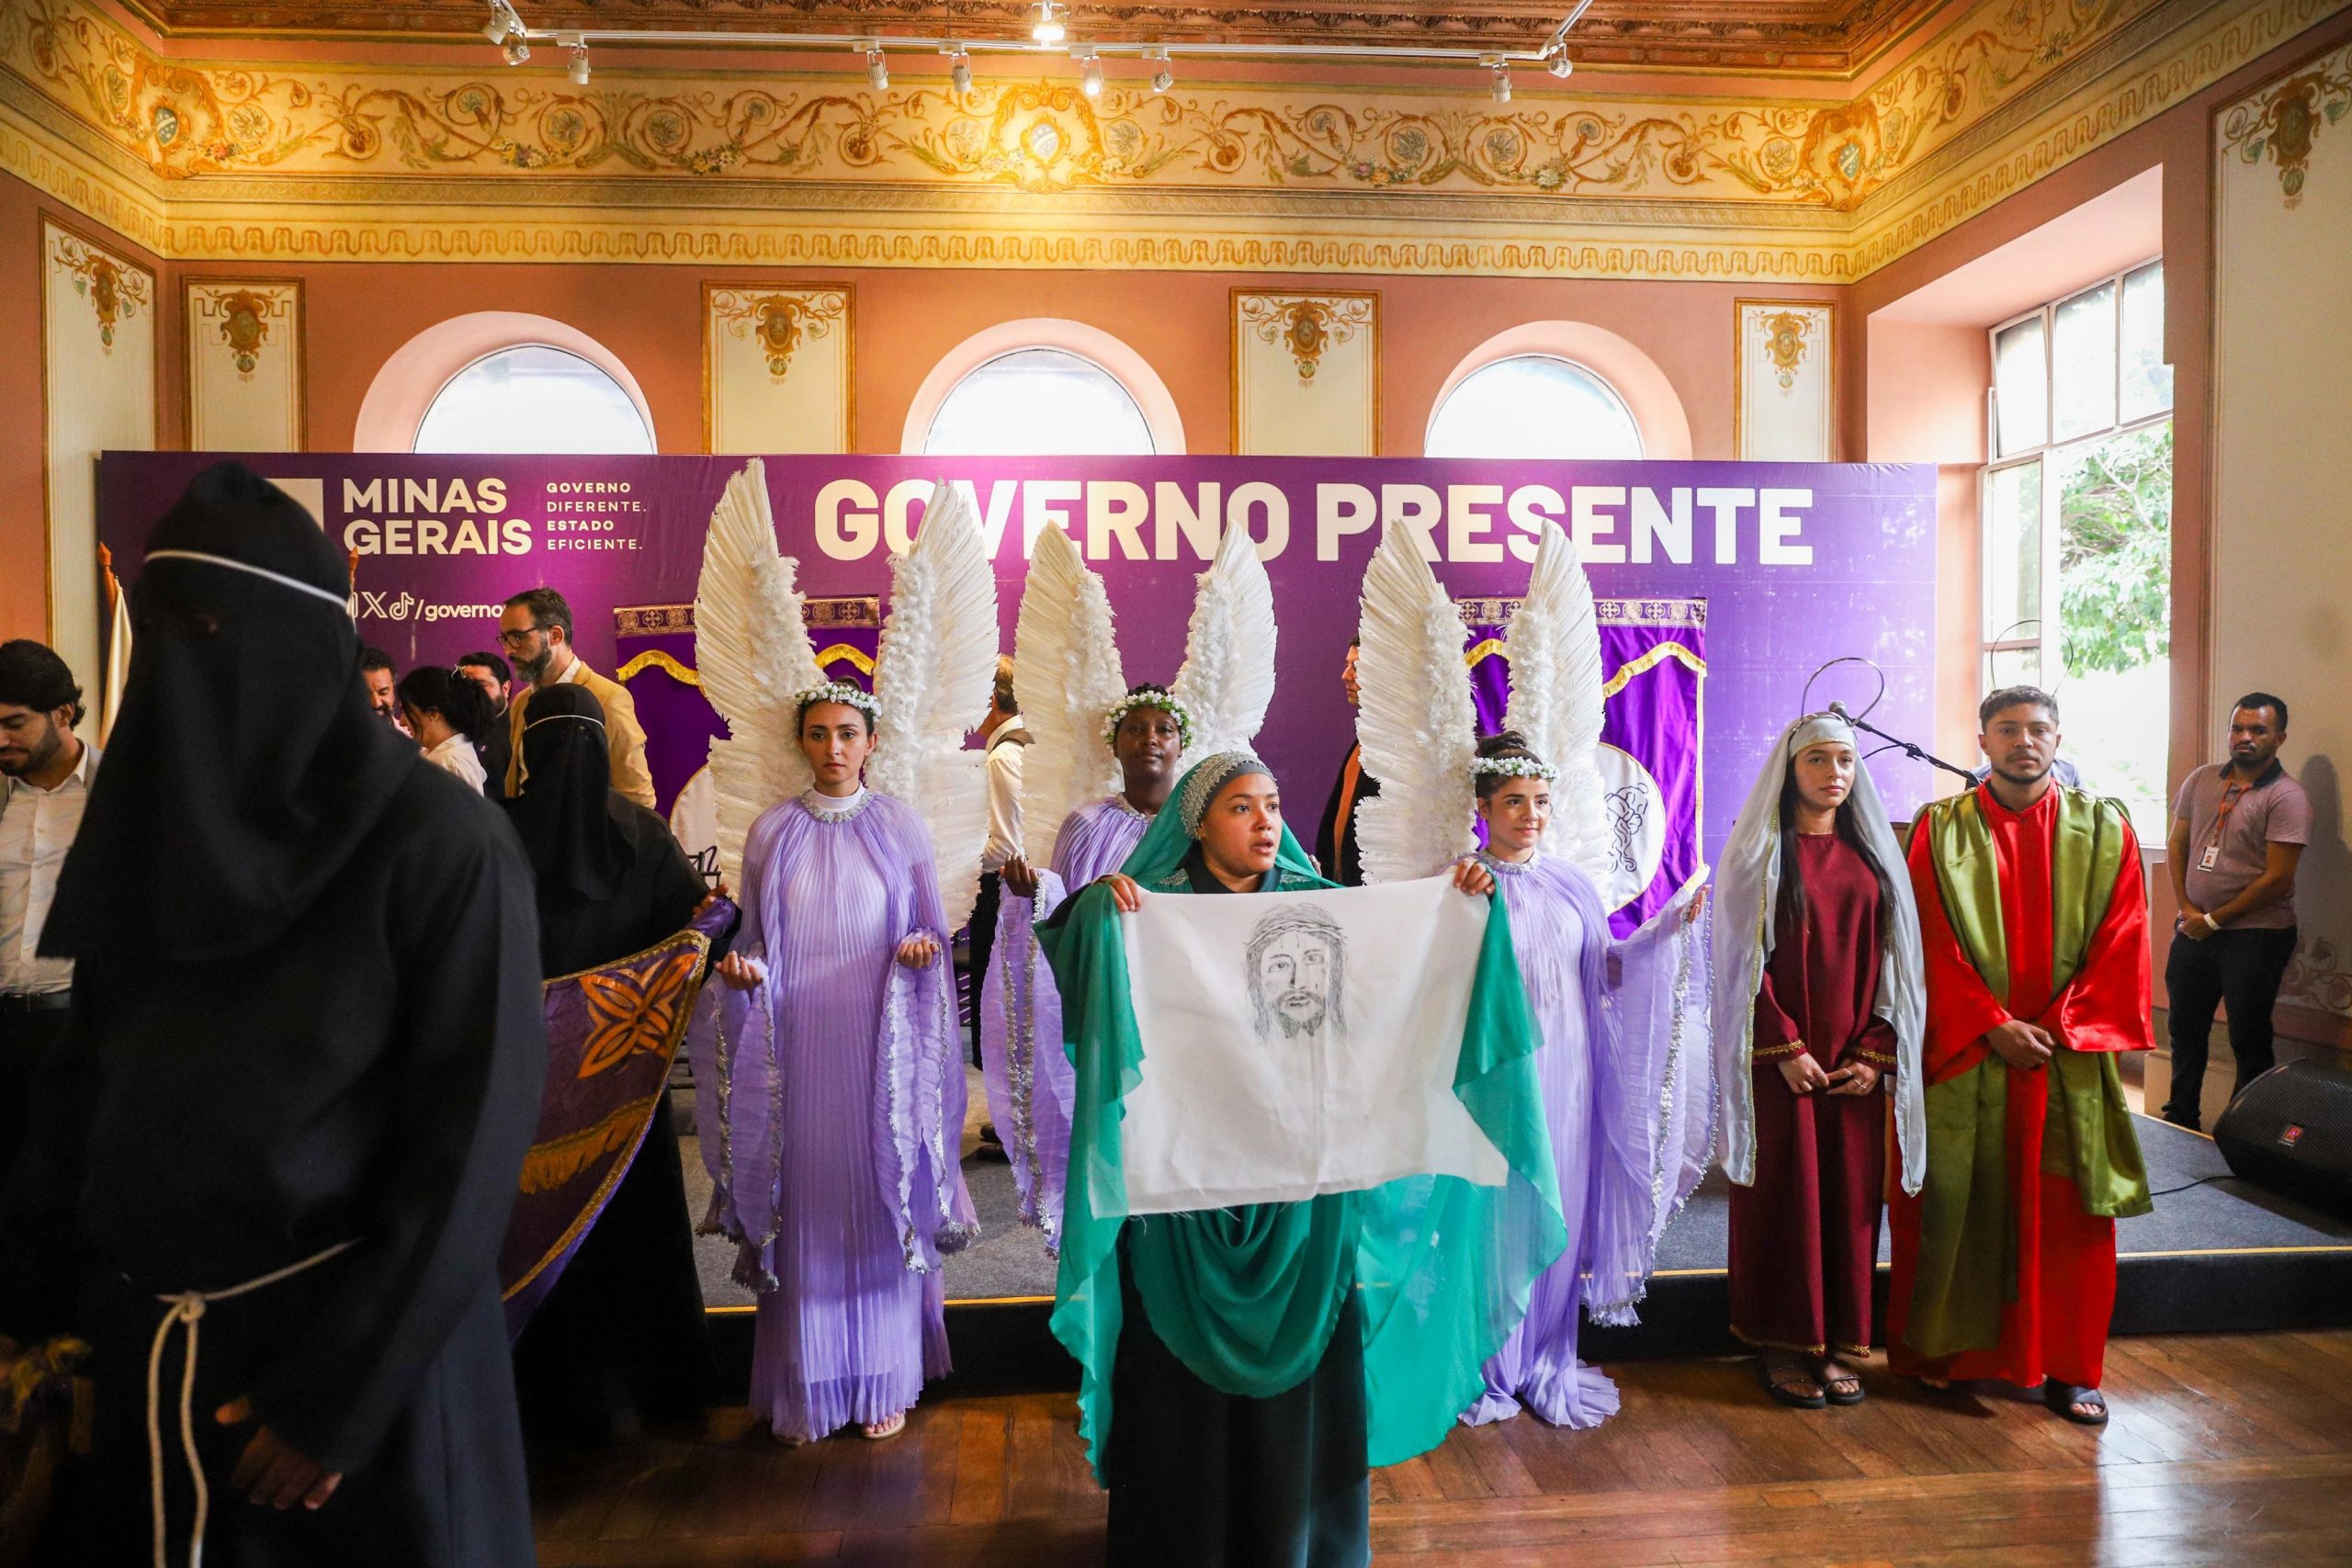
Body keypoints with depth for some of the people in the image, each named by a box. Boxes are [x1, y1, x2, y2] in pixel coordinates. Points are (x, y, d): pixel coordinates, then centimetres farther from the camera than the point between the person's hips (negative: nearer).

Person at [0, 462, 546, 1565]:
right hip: (151, 1349, 6)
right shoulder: (146, 823, 3)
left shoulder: (439, 842, -16)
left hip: (357, 1346, -5)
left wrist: (345, 1387, -17)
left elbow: (472, 1141, -17)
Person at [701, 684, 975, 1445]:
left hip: (880, 1041, -1)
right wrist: (743, 969, -10)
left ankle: (883, 1381, 18)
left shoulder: (900, 825, 4)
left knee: (881, 1196, 4)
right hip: (797, 1044, 1)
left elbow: (933, 931, 6)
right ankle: (804, 1386, 18)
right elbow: (754, 938, 10)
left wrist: (920, 949, -14)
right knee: (804, 1199, 3)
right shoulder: (771, 830, 6)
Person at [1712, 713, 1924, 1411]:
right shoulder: (1761, 852, -3)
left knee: (1849, 1193, 7)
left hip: (1856, 1061, 4)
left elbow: (1889, 956, 7)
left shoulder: (1872, 853, 9)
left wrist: (1874, 1053, -3)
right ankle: (1782, 1346, 13)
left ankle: (1837, 1343, 19)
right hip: (1781, 1057, -4)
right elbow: (1747, 959, -7)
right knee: (1786, 1193, 2)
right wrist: (1786, 1049, -14)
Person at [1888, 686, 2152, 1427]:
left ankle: (2067, 1366, 20)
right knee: (1954, 1205, 5)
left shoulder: (2103, 830, 6)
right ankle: (1939, 1348, 19)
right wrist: (1992, 1024, -13)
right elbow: (1932, 945, -4)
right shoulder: (1940, 830, 1)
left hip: (2069, 1056, 2)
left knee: (2068, 1214, 6)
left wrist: (2058, 1026, -9)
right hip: (1965, 1054, -1)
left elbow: (2120, 942, 1)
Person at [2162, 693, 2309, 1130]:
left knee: (2249, 1040, 6)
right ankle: (2181, 1118, 31)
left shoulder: (2286, 797, -11)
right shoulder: (2201, 780, 6)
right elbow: (2176, 845, 10)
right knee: (2185, 1029, 16)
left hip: (2254, 935, -5)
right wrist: (2186, 908, -2)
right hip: (2193, 929, 6)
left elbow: (2276, 879, -15)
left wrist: (2213, 920, -11)